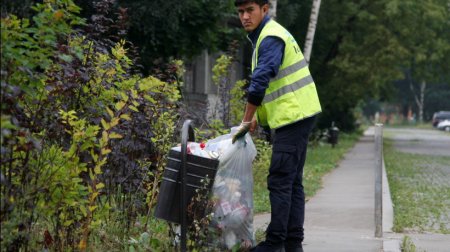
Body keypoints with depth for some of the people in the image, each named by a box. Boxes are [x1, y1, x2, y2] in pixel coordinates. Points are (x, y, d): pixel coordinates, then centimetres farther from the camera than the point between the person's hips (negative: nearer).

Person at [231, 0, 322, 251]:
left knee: (280, 181, -9)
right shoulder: (266, 35, 18)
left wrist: (246, 121, -13)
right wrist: (256, 116, 18)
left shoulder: (271, 38, -15)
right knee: (292, 182, 11)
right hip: (297, 115, 11)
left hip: (293, 116, -11)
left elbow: (260, 82, -21)